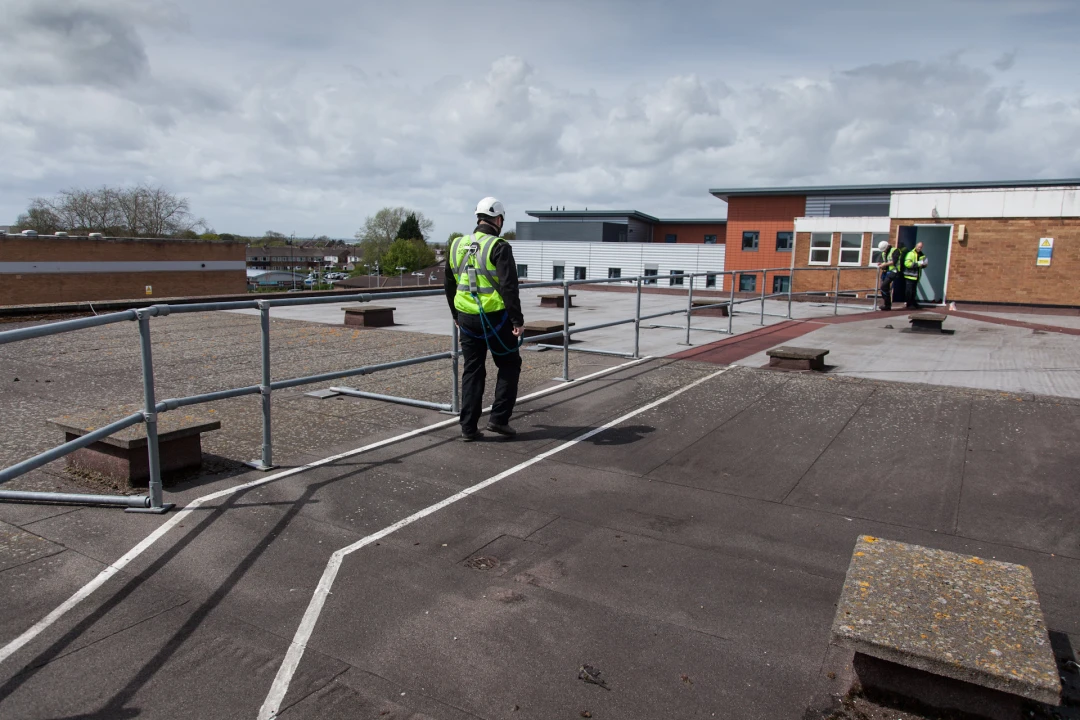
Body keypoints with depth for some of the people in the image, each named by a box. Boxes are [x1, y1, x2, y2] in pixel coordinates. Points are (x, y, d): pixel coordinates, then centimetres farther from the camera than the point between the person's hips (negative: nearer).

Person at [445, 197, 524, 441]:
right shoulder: (499, 247, -11)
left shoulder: (457, 245, 9)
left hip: (467, 318, 5)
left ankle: (469, 428, 12)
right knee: (509, 365, 13)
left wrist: (456, 315, 27)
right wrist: (518, 320, -13)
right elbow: (509, 287, -18)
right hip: (495, 318, -5)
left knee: (472, 371, 12)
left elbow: (449, 285, 17)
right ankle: (499, 417, 8)